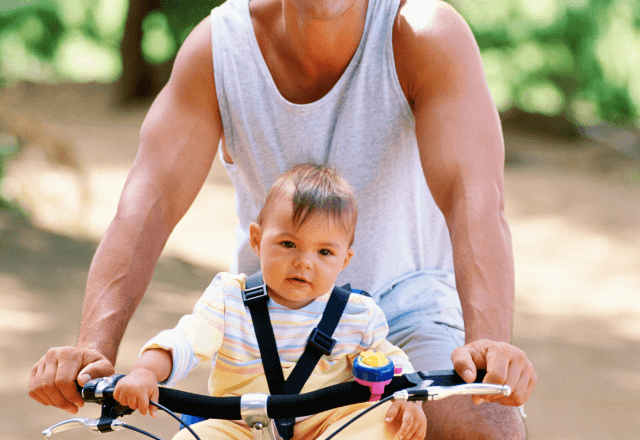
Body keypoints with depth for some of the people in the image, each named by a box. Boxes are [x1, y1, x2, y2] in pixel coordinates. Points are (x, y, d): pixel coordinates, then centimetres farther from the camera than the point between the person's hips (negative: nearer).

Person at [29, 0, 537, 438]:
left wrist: (487, 343, -54)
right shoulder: (217, 47, -18)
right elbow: (148, 205, -25)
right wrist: (94, 349, -41)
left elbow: (474, 200, -36)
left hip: (407, 299, -2)